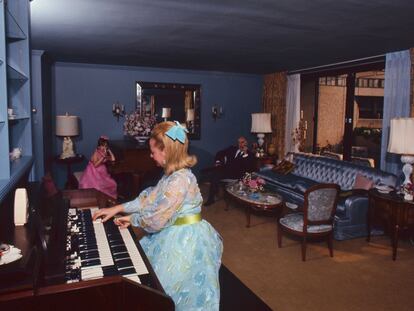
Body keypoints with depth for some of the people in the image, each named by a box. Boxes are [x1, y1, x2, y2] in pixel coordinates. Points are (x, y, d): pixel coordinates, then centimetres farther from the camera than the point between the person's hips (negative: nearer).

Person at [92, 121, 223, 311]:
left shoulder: (180, 180, -27)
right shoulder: (171, 174, 4)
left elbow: (157, 220, -23)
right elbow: (149, 199, 9)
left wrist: (132, 219, -5)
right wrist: (117, 208, 7)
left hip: (184, 239, -10)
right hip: (171, 233, 10)